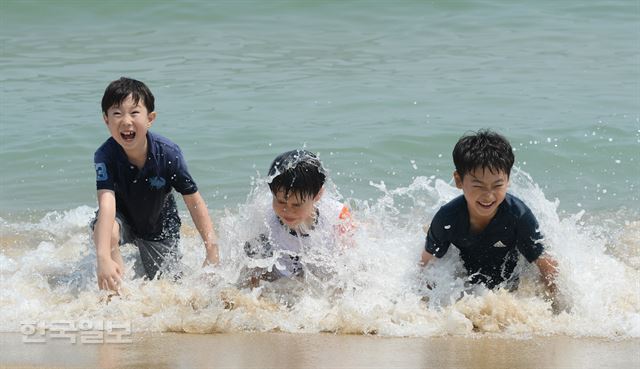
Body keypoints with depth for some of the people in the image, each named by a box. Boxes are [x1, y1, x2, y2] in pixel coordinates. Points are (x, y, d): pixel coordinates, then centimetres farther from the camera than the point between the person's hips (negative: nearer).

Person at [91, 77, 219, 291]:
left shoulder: (168, 153, -28)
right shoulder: (106, 156, -32)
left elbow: (194, 202, -18)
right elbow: (106, 203, -45)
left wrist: (212, 253, -20)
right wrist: (104, 258, -59)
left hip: (159, 227, 2)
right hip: (123, 219, -2)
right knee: (105, 229, -36)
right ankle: (116, 292, -19)